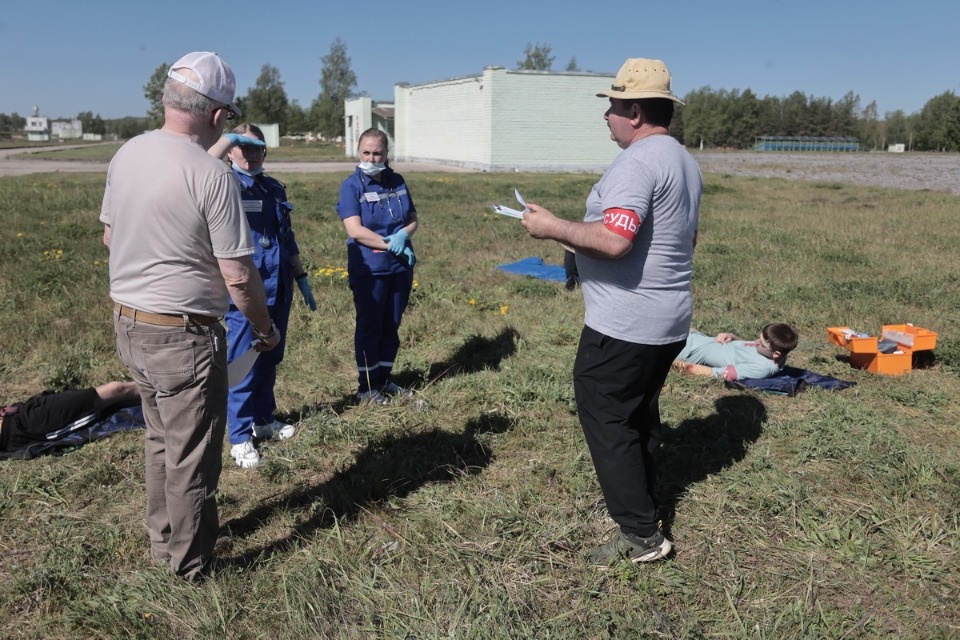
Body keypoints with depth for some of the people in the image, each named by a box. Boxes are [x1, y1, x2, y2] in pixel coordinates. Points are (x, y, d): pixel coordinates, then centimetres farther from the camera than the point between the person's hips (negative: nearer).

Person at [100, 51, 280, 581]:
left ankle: (162, 539, 40)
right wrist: (266, 329, -4)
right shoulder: (212, 175, -21)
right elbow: (238, 277, -20)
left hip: (128, 323, 8)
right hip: (182, 336, -8)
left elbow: (109, 235, 15)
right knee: (193, 458, 8)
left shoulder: (126, 154, 2)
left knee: (161, 439, 24)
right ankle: (190, 567, 24)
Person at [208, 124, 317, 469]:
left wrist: (302, 278, 19)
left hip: (279, 290, 6)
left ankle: (264, 419, 33)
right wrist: (227, 139, -25)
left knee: (270, 359, 17)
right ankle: (239, 437, 13)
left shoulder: (275, 189, 11)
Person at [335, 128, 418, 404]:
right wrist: (390, 245, -18)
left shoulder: (397, 181, 7)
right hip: (368, 270, -5)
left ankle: (385, 378, 28)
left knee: (391, 325, 13)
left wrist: (403, 235, -13)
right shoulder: (352, 186, -8)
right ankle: (366, 386, 17)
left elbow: (413, 219, 9)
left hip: (400, 267, 5)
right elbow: (355, 230, -17)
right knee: (369, 326, 4)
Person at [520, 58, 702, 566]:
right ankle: (643, 519, 32)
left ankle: (640, 533, 7)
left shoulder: (637, 162, -18)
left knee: (605, 420, 0)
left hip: (623, 325, -10)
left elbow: (614, 241, -30)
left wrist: (554, 228, -16)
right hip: (669, 322, 10)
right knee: (640, 417, 20)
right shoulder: (685, 162, 14)